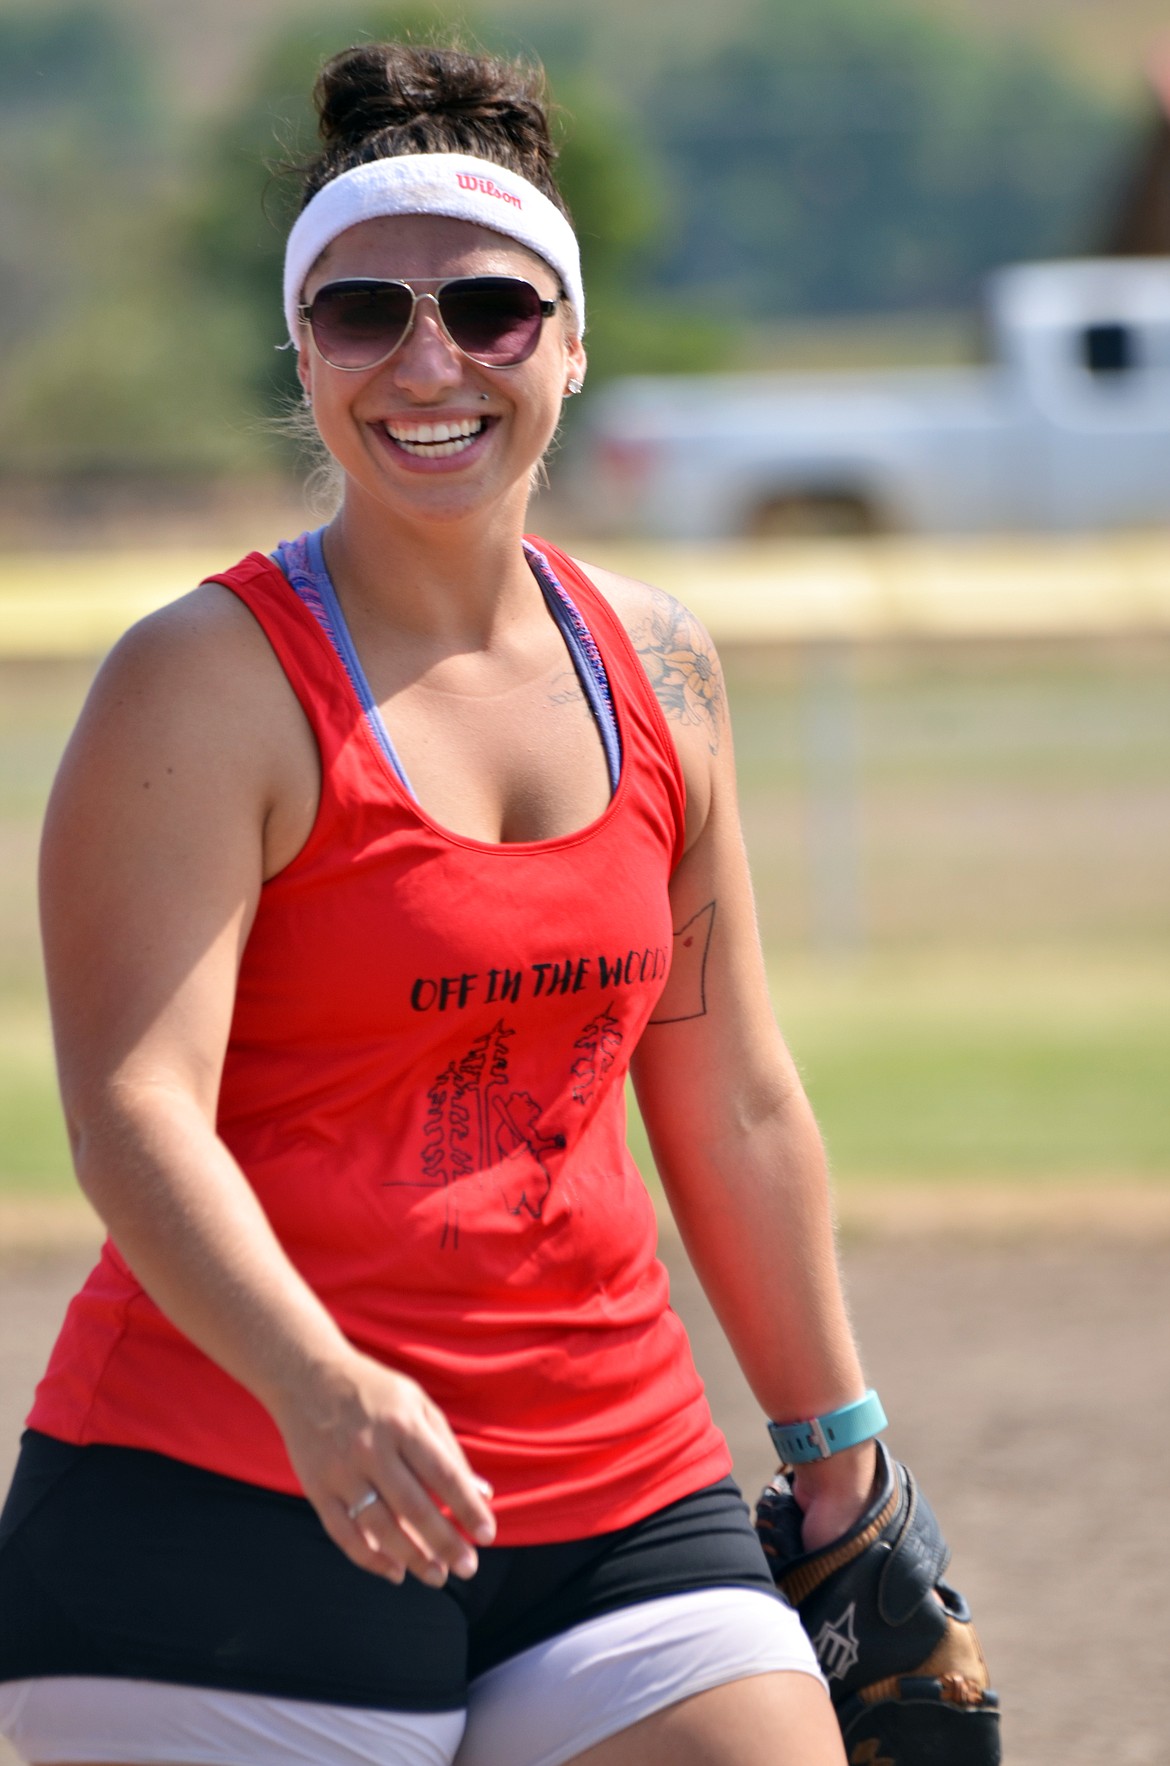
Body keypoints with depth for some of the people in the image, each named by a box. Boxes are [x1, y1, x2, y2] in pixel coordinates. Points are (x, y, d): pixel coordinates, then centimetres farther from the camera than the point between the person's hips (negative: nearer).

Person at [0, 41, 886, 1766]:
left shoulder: (658, 670, 12)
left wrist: (838, 1449, 23)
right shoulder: (209, 683, -7)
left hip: (614, 1493, 5)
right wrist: (320, 1388, -34)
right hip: (233, 1489, -5)